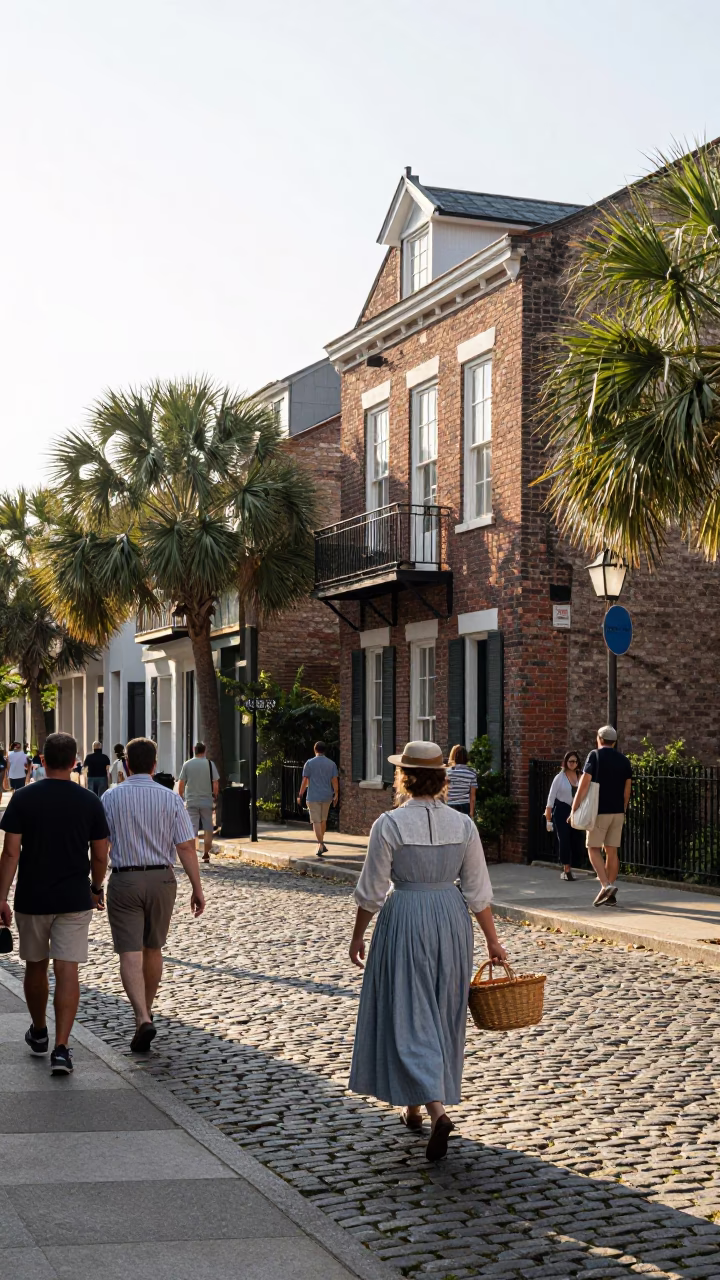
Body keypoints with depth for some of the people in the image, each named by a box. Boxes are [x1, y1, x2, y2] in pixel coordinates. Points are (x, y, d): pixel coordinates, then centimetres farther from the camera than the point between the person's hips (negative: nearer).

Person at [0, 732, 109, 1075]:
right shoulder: (90, 802, -3)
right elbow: (100, 856, 1)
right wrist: (96, 888, 18)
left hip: (31, 899, 0)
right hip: (74, 900, 0)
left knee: (36, 967, 18)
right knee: (67, 972, -2)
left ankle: (39, 1032, 35)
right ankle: (61, 1048, -11)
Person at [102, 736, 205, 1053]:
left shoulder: (110, 798, -5)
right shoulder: (170, 798, -3)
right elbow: (186, 846, -6)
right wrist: (197, 888, -1)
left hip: (124, 881, -2)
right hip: (161, 880, 2)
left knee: (130, 955, -4)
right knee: (153, 949, 19)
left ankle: (143, 1019, -21)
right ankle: (146, 1012, 35)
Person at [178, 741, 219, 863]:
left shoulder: (187, 765, 0)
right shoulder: (209, 764, -2)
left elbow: (181, 784, 1)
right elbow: (215, 783, -5)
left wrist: (181, 798, 13)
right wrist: (215, 796, 10)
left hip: (191, 802, 0)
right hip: (206, 801, 0)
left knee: (192, 829, -1)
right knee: (208, 830, 11)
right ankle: (206, 854, 13)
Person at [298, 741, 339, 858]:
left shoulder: (309, 763, -3)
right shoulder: (332, 764, 4)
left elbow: (305, 781, -5)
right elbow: (334, 780, 0)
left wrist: (300, 795, 0)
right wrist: (336, 795, 3)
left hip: (313, 797, -3)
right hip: (327, 796, 3)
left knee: (316, 821, -4)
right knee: (323, 820, 18)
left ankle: (321, 846, -14)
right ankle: (321, 843, 26)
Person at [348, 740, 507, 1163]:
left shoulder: (389, 825, -13)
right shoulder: (463, 824, -3)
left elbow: (372, 891, -8)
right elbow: (478, 891, 0)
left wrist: (358, 936, 6)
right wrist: (492, 940, 11)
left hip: (405, 921, -4)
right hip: (452, 921, 4)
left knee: (410, 1018, 1)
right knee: (441, 1016, 17)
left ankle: (437, 1110, -13)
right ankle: (415, 1104, 31)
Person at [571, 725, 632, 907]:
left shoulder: (595, 756, -6)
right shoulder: (624, 760, 9)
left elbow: (584, 785, -11)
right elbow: (627, 789, 11)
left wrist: (574, 809, -8)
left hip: (599, 811, -5)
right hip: (618, 812, 5)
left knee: (594, 849, 1)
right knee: (612, 851, 8)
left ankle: (606, 885, -17)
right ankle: (611, 892, 9)